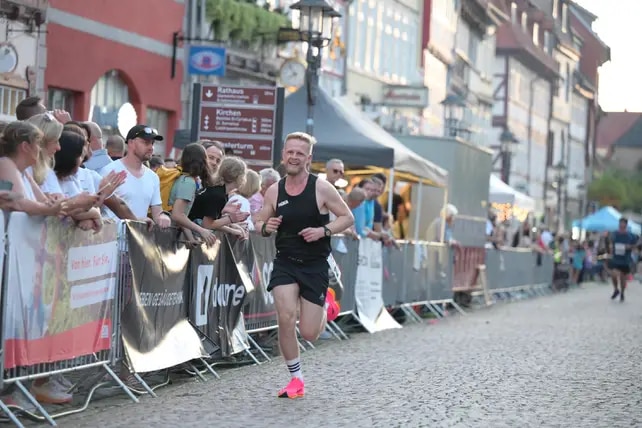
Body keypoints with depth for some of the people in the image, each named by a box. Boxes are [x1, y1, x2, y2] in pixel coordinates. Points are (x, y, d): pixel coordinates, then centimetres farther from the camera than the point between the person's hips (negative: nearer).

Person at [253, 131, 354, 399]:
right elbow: (259, 223, 10)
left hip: (315, 265, -2)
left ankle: (326, 306, 34)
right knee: (285, 319, -17)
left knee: (309, 334, -2)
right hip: (285, 262, 2)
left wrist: (324, 231, -19)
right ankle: (296, 379, 2)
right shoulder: (274, 191, 0)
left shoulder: (321, 188, -9)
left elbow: (348, 218, -2)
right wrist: (265, 227, -14)